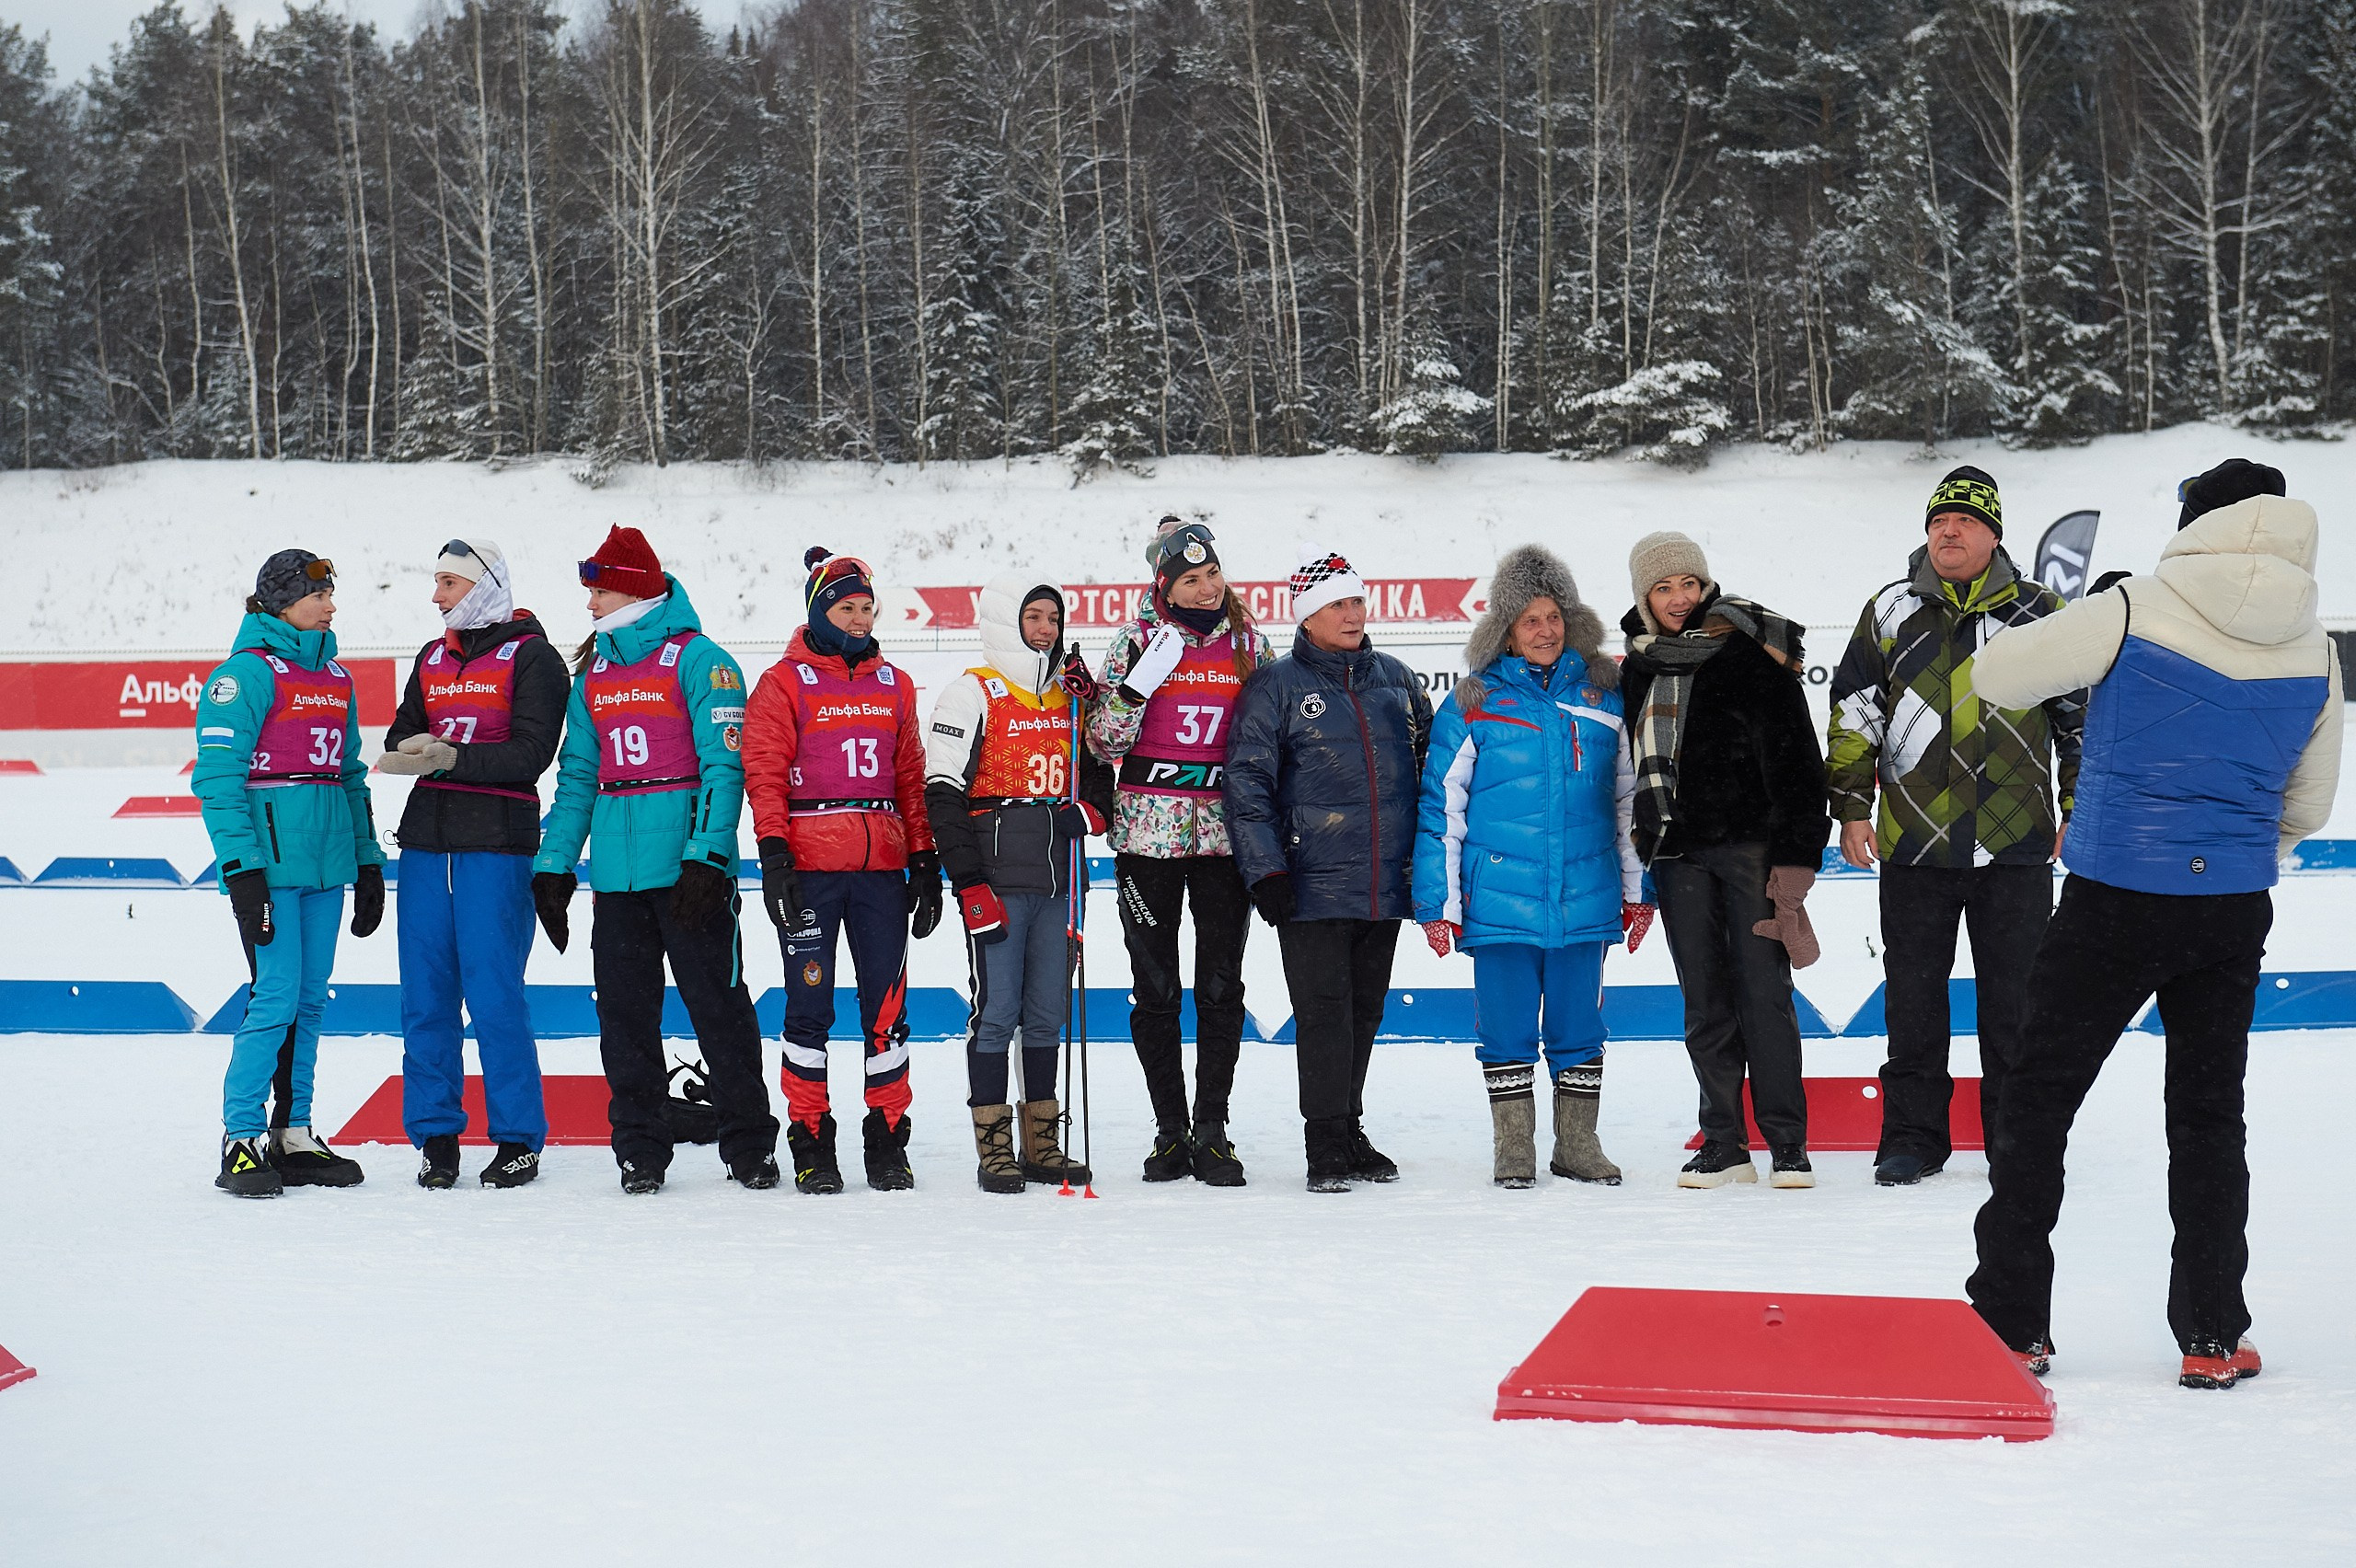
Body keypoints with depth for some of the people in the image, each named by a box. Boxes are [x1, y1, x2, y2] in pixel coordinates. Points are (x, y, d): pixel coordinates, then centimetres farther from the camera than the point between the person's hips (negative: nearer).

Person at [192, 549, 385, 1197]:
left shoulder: (335, 676, 16)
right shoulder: (248, 671, -7)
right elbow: (218, 776, -11)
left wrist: (367, 861, 17)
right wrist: (241, 869, -17)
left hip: (326, 861, 7)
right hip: (270, 858, -7)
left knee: (310, 1000, 9)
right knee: (276, 997, -9)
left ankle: (294, 1137, 16)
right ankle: (241, 1141, -1)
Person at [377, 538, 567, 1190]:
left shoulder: (532, 658, -2)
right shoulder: (433, 658, 19)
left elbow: (530, 753, -11)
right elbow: (401, 736, 15)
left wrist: (451, 757, -22)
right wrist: (408, 751, -8)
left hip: (496, 840, -6)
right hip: (427, 836, 6)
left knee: (493, 993, -6)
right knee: (426, 990, 5)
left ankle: (519, 1138, 4)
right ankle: (435, 1133, 13)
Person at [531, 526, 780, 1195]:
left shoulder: (697, 659, -4)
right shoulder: (592, 674, 16)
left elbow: (723, 763, -11)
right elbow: (577, 776, 18)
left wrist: (706, 856, -20)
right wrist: (554, 864, 10)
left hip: (688, 868, -6)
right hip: (616, 875, 6)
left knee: (718, 1007, -1)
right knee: (625, 1013, 7)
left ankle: (750, 1147, 8)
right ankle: (639, 1151, 15)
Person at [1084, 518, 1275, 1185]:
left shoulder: (1249, 642, 7)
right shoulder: (1138, 641, 1)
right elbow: (1104, 741, 0)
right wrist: (1136, 685, -15)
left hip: (1225, 829, 1)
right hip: (1149, 830, -1)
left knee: (1221, 986, 1)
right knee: (1154, 988, 3)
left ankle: (1212, 1131, 10)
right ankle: (1169, 1130, 13)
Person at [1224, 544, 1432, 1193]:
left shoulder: (1396, 679, 12)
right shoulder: (1276, 687, -2)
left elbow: (1428, 767, 19)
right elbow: (1247, 781, -4)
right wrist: (1265, 870, -12)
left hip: (1386, 884, 5)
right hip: (1313, 883, -5)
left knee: (1364, 1011, 12)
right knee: (1323, 1012, -6)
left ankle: (1349, 1132, 23)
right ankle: (1326, 1145, 1)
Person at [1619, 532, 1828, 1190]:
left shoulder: (1751, 653, -5)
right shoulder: (1641, 667, 12)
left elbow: (1794, 759, -8)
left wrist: (1794, 855, -15)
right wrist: (1640, 862, 18)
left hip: (1749, 842, -5)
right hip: (1677, 854, 5)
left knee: (1763, 993, -5)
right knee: (1705, 1003, 6)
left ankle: (1787, 1142, 2)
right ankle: (1723, 1142, 13)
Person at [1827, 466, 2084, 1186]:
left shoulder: (2041, 614, 5)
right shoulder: (1890, 613, 7)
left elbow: (2082, 717, 10)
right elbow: (1853, 715, 10)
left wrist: (2076, 813, 7)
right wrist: (1851, 807, 4)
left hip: (2016, 845, -1)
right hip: (1913, 843, 1)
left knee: (2014, 998, 4)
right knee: (1913, 997, 6)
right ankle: (1912, 1138, 15)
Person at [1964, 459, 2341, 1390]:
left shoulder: (2132, 613, -12)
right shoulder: (2313, 651, 3)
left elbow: (1998, 673, -4)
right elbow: (2307, 806, 12)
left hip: (2114, 905, -4)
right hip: (2235, 915, 4)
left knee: (2038, 1101, 7)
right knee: (2209, 1116, 14)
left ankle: (2009, 1324, 9)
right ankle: (2212, 1339, 15)